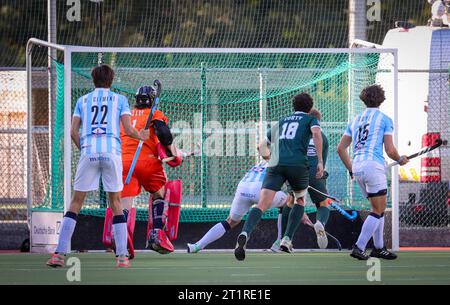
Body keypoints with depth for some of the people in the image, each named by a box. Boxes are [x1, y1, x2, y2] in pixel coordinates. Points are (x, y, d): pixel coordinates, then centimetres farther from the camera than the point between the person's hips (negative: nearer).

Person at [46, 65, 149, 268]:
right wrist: (141, 136, 23)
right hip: (111, 151, -1)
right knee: (116, 203, 8)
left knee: (76, 203, 4)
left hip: (88, 152, 1)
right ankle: (122, 256, 2)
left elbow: (73, 132, 9)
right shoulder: (119, 99, 12)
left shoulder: (83, 100, 16)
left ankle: (60, 253, -5)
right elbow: (128, 130, 4)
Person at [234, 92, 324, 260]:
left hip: (276, 165, 2)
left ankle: (245, 235, -39)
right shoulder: (310, 119, 18)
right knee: (300, 200, 26)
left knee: (262, 205, -12)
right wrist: (320, 161, -8)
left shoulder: (281, 122, 30)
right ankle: (287, 240, 12)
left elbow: (262, 146, 37)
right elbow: (316, 133, -6)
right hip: (298, 164, -2)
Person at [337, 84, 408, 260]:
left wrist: (351, 169, 25)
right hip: (373, 165, -7)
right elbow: (390, 150, -4)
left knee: (379, 208, 18)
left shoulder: (356, 120, 18)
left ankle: (379, 248, 18)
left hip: (357, 167, 7)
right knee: (378, 210, -3)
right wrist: (400, 160, 16)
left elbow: (341, 148, 16)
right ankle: (359, 247, -15)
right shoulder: (384, 120, 2)